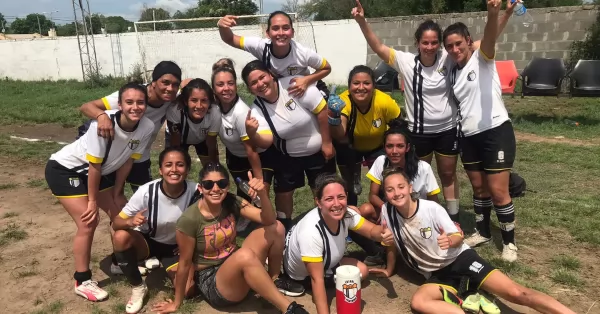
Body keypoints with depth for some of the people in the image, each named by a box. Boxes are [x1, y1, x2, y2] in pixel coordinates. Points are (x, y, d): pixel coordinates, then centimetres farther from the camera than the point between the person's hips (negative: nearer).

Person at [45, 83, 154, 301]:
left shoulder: (147, 127, -19)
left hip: (101, 171, 6)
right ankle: (82, 282, 5)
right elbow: (94, 165, -25)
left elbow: (127, 161, -6)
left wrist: (116, 194, 0)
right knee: (88, 223, -12)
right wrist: (92, 201, -16)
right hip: (64, 169, -6)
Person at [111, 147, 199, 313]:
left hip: (176, 247, 1)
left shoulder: (196, 192, -26)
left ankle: (161, 264, 15)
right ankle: (138, 288, -9)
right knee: (121, 236, -33)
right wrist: (130, 222, -42)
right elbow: (116, 223, -19)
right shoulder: (146, 192, -28)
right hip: (146, 241, -1)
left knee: (186, 289, -19)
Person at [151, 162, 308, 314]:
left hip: (236, 267, 6)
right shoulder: (189, 220, -22)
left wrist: (263, 194, -33)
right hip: (211, 282, -6)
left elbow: (269, 220, -14)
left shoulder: (232, 203, -8)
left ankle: (275, 281, 10)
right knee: (245, 255, -38)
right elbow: (185, 263, -13)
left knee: (276, 228, -11)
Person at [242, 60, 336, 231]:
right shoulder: (257, 110, -17)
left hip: (318, 150, -2)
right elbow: (265, 142, -27)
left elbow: (322, 111, -20)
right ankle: (285, 228, 35)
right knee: (283, 192, 10)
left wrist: (326, 142, -15)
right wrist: (251, 133, -49)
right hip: (288, 156, 2)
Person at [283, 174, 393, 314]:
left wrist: (383, 233, -39)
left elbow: (372, 230, -15)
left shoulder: (347, 214, -24)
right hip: (302, 275, -6)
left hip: (325, 263, 6)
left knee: (362, 271, 2)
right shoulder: (310, 231, -42)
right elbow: (317, 279, -37)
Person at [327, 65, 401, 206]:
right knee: (350, 183, -6)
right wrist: (334, 115, -60)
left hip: (378, 147, 1)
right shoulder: (344, 101, -33)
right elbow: (339, 136, -44)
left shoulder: (384, 102, -32)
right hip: (352, 148, 0)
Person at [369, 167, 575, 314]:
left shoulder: (432, 208, -17)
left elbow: (459, 237, -9)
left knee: (516, 293, -18)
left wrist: (450, 240, -32)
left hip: (460, 259, -2)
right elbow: (392, 244, 8)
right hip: (437, 275, 2)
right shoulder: (387, 212, -10)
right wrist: (389, 270, 19)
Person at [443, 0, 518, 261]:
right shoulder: (451, 73, 10)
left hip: (496, 132, -6)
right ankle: (483, 232, 31)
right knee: (479, 188, 14)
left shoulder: (482, 59, -8)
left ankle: (509, 242, 13)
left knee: (498, 191, -4)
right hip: (469, 137, 6)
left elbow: (489, 39, -31)